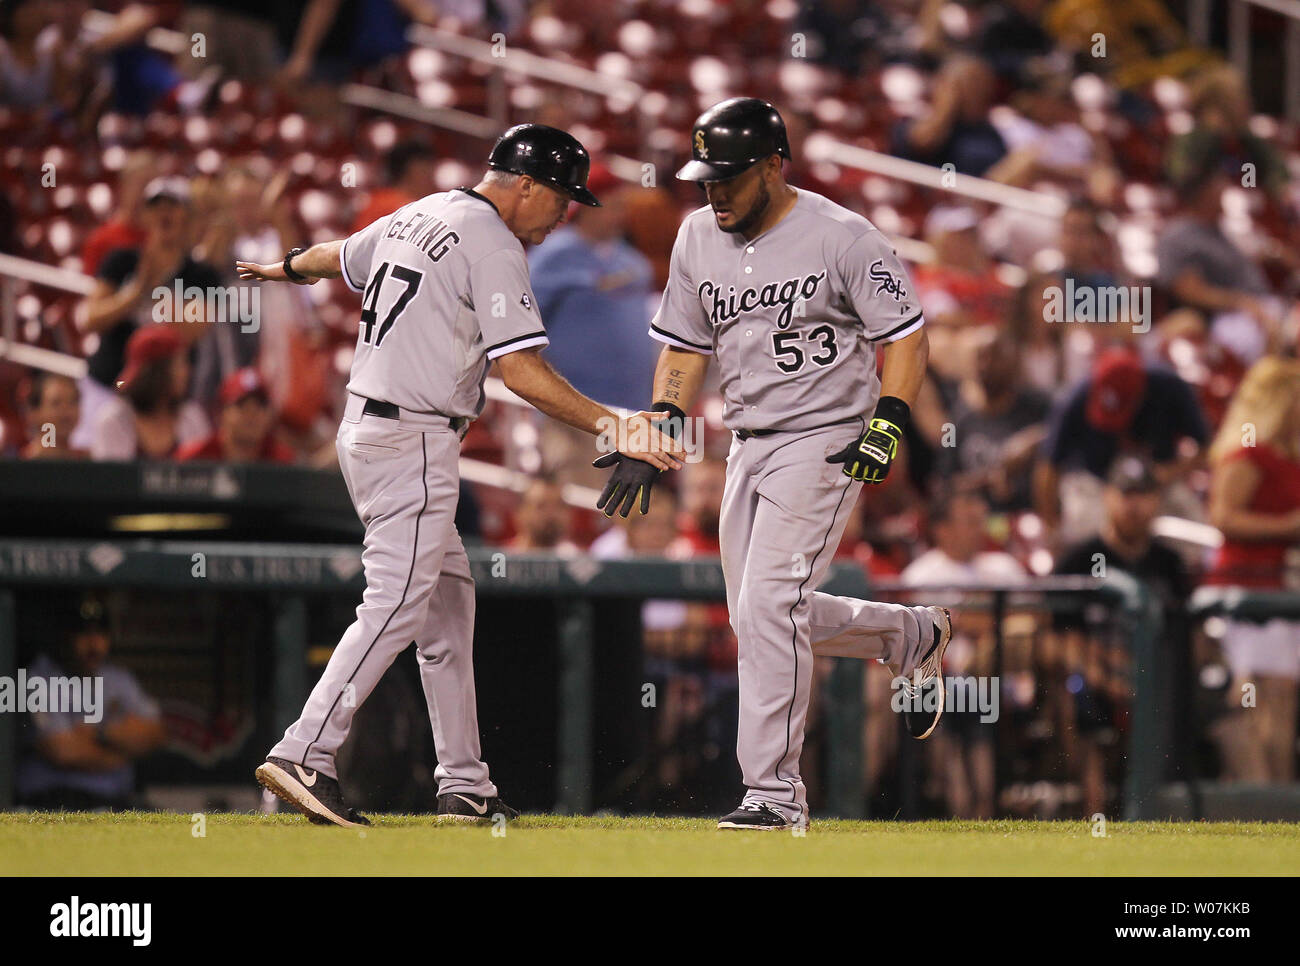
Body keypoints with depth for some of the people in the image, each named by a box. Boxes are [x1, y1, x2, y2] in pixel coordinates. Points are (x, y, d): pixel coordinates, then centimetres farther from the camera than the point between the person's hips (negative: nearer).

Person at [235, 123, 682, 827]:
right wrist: (606, 425, -23)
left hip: (363, 426, 10)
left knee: (448, 601, 13)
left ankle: (464, 786, 13)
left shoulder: (415, 217, 15)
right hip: (414, 443, -10)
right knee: (396, 606, -14)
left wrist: (286, 269, 56)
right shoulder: (493, 246, -12)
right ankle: (304, 756, -21)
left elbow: (338, 256, 35)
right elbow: (521, 371, -21)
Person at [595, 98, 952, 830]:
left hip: (826, 440, -8)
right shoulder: (699, 238, 6)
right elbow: (685, 348, 15)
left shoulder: (843, 238, -13)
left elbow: (906, 335, -10)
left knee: (769, 605, -18)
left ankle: (776, 790, -12)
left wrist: (888, 425, -22)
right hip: (749, 444, 8)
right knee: (762, 617, 11)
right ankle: (916, 636, 35)